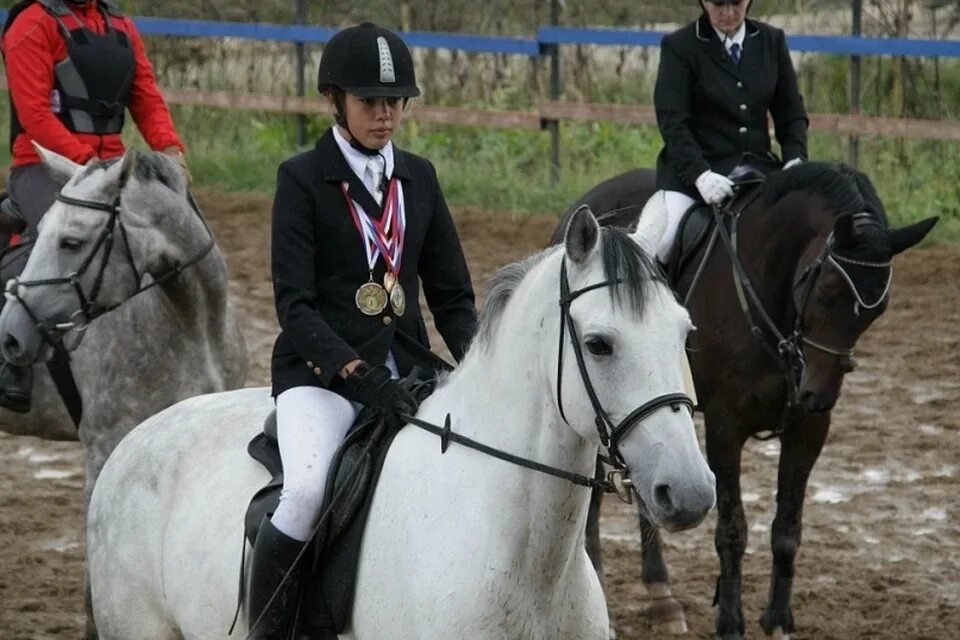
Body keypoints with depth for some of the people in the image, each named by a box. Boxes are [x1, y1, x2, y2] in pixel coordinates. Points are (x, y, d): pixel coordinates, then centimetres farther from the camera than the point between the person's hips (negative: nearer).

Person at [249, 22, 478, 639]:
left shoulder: (419, 177, 13)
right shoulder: (302, 179, -2)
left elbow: (452, 294, 14)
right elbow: (295, 305, -10)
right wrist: (360, 375, -23)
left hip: (407, 367, 5)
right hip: (322, 369, -5)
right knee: (307, 492, -31)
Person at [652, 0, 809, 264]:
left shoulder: (771, 41, 9)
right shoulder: (679, 46, -3)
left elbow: (791, 112, 12)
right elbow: (672, 121, -11)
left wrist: (796, 159, -8)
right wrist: (700, 174, -26)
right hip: (691, 170, -4)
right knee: (657, 242, -25)